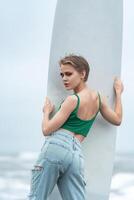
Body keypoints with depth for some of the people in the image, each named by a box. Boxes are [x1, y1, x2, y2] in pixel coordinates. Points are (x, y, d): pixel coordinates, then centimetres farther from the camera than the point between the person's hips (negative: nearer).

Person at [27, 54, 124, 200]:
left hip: (56, 146, -6)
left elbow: (47, 130, -4)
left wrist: (46, 111, 16)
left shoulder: (72, 100, -4)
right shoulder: (99, 97, 14)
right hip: (77, 154, 6)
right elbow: (117, 119, 30)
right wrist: (118, 92, 38)